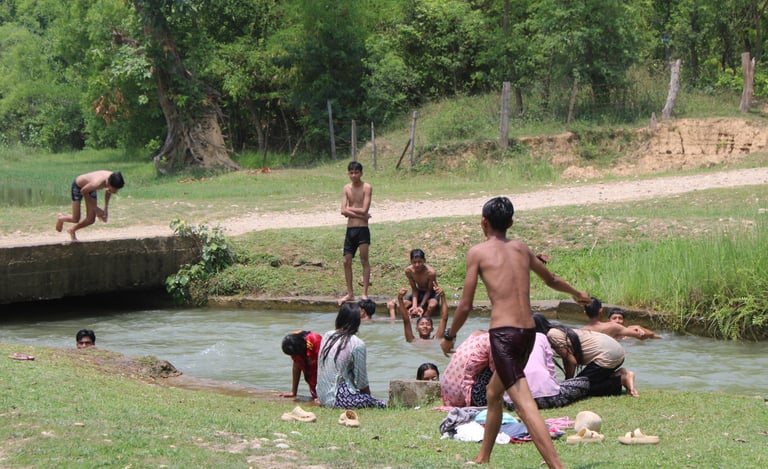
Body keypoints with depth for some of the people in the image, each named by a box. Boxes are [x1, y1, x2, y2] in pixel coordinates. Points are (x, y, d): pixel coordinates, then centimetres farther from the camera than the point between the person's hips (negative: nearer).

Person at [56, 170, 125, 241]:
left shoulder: (113, 180, -26)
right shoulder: (97, 183, -45)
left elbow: (108, 191, 0)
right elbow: (83, 191, -23)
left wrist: (106, 208, -5)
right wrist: (95, 209, -18)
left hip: (89, 185, 6)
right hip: (78, 186, -6)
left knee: (91, 220, 3)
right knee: (75, 219, -2)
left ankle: (72, 230, 31)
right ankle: (61, 218, 32)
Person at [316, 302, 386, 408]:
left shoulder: (327, 336, 6)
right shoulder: (357, 344, -14)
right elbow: (362, 382, -9)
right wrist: (369, 396, 11)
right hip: (339, 399, -8)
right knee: (382, 405, 1)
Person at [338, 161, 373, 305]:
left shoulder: (367, 188, -5)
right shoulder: (347, 188, 10)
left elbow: (364, 210, -14)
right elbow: (343, 211, -1)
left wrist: (350, 209, -3)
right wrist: (359, 214, -11)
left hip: (362, 229, -5)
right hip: (350, 229, 5)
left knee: (364, 260, -6)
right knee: (347, 261, 6)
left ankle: (364, 293, -3)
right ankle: (350, 294, 15)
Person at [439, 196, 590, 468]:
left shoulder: (478, 252, 0)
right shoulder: (521, 249, 16)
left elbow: (465, 306, -1)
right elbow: (551, 280, 33)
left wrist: (449, 336, 14)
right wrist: (576, 293, 52)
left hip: (503, 333, -7)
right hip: (529, 332, 7)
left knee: (524, 405, -15)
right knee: (493, 393, 26)